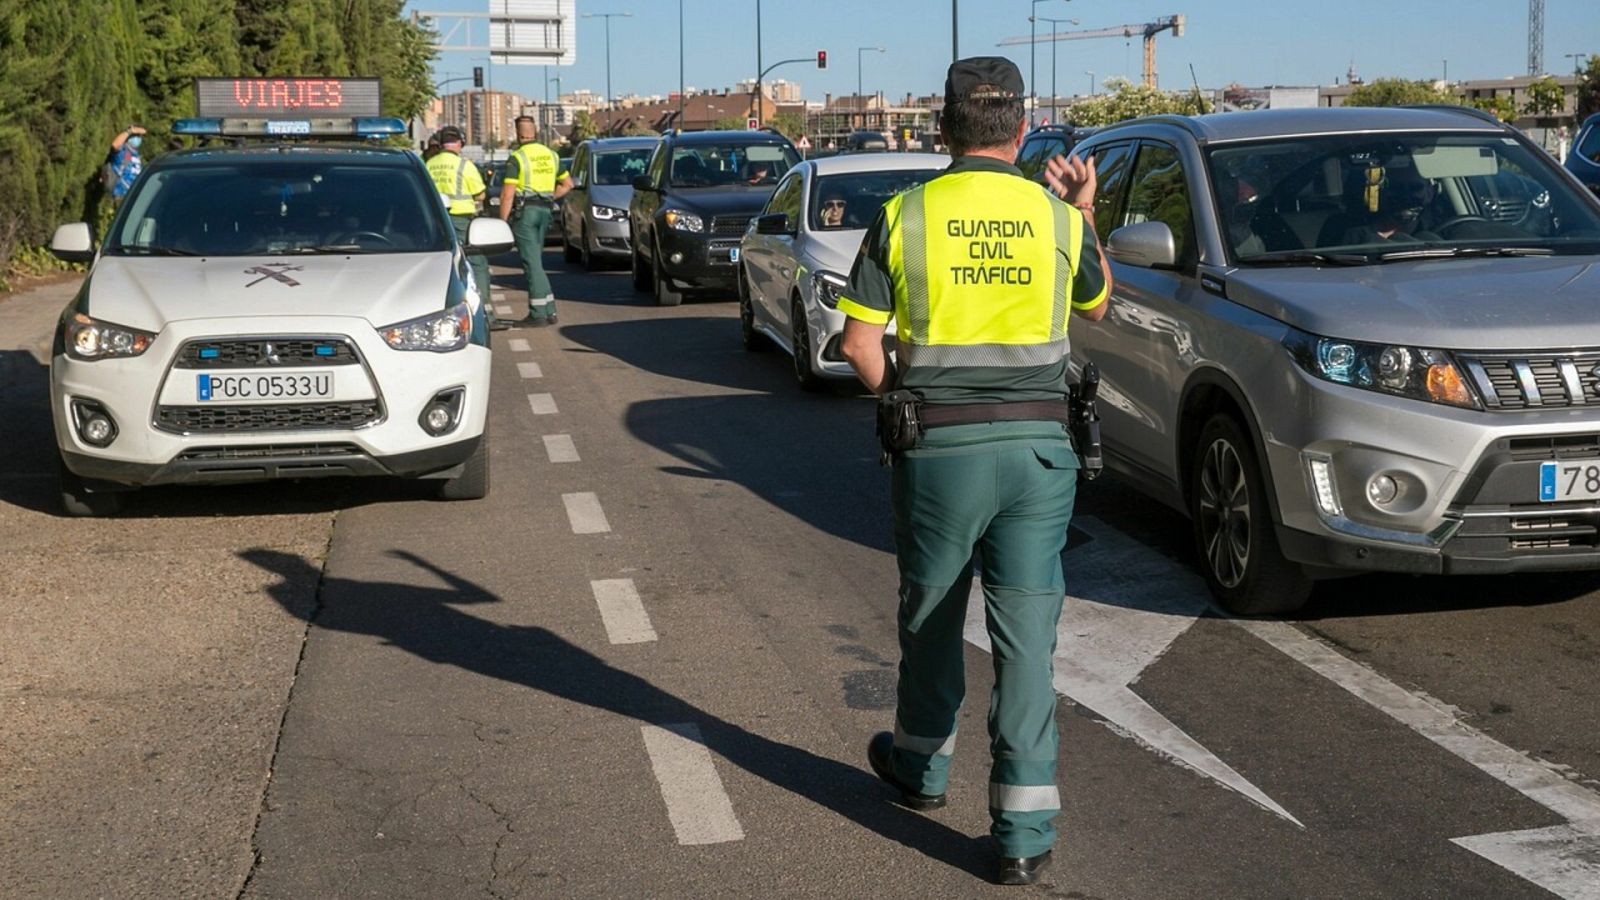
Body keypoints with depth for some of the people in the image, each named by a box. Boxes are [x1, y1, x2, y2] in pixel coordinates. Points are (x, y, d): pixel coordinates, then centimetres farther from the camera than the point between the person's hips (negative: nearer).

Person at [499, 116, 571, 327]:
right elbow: (568, 184, 18)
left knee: (532, 262, -5)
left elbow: (508, 194, -12)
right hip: (545, 210, 6)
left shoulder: (517, 158, -9)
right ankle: (548, 311, 13)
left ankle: (538, 313, -6)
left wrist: (503, 222, -8)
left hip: (525, 211, -6)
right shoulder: (551, 155, 11)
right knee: (536, 261, 15)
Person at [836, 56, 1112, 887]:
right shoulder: (1056, 216, 0)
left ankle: (921, 766, 39)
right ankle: (1025, 832, 2)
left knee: (931, 616, 19)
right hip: (1037, 445, 1)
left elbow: (860, 344, -6)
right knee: (1026, 635, 3)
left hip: (938, 446, 0)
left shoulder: (904, 216, -4)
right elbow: (1097, 305, 20)